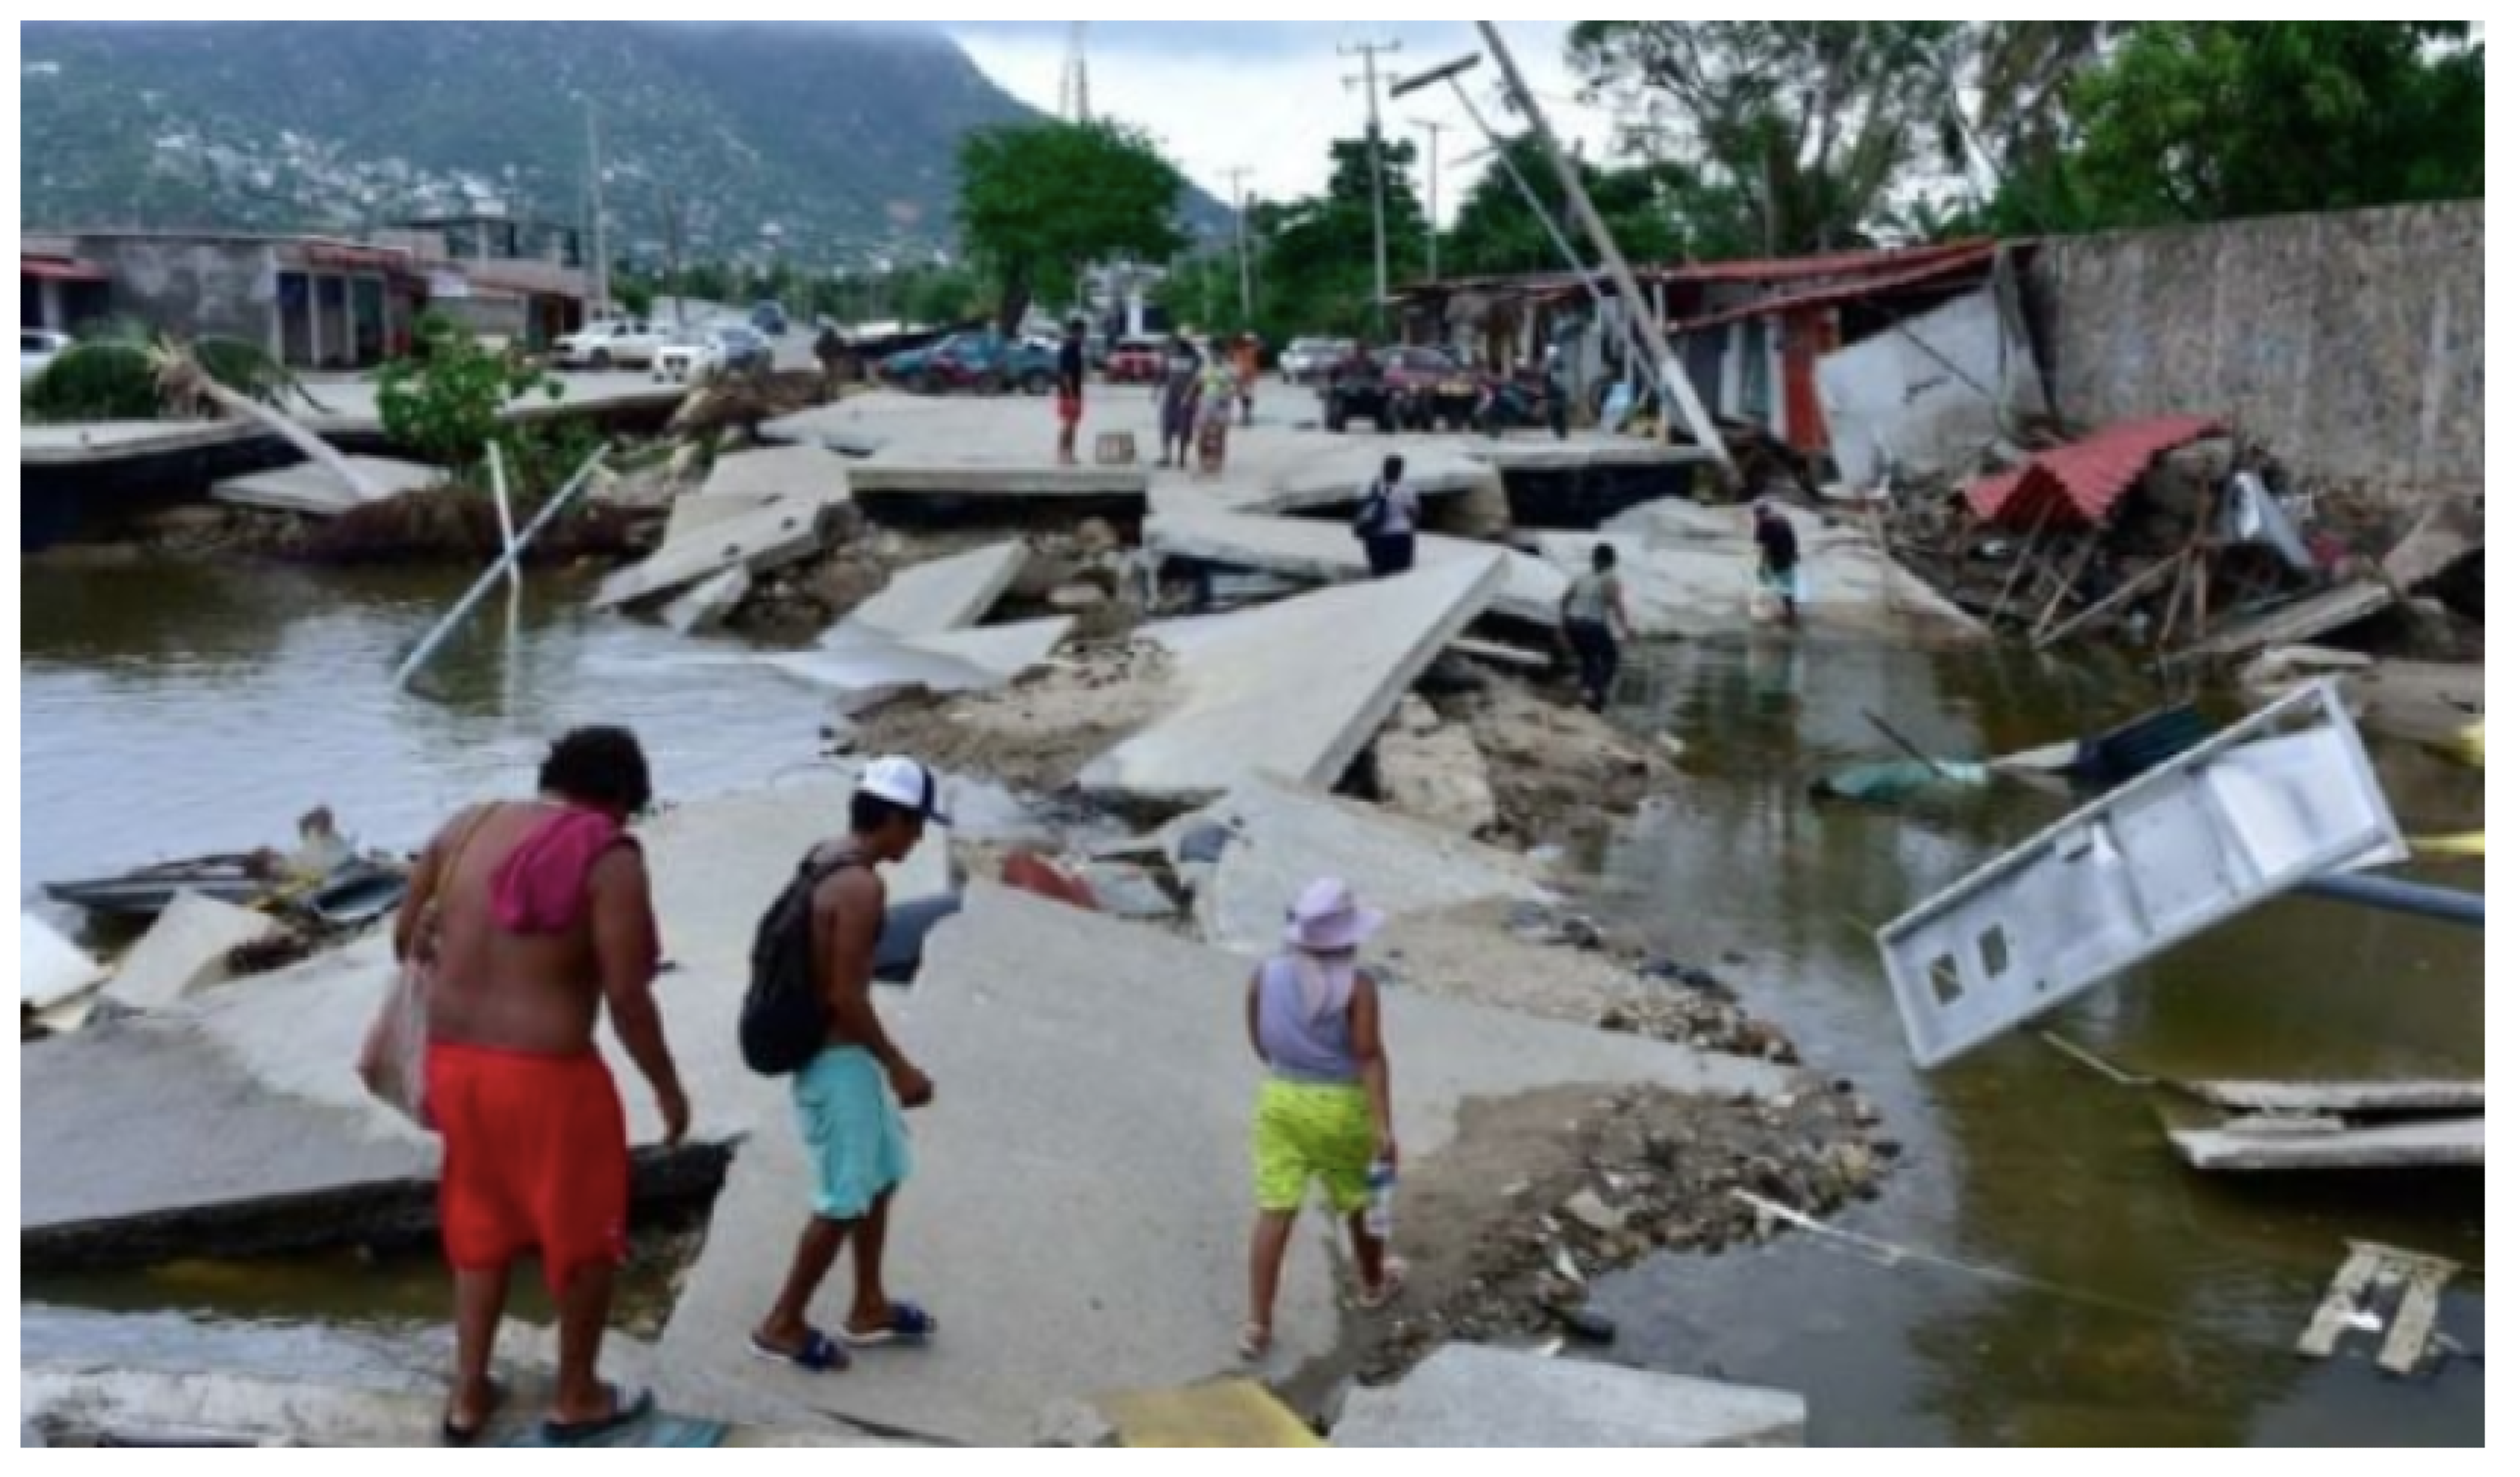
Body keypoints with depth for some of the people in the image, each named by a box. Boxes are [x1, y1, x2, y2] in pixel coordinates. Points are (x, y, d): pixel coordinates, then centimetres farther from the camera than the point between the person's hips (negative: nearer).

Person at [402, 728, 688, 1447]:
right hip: (546, 1075, -6)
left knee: (482, 1228, 25)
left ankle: (468, 1398, 33)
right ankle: (576, 1400, 30)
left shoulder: (468, 827, 4)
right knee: (587, 1236, 16)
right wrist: (668, 1087, -3)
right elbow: (626, 996, -17)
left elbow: (406, 937, 11)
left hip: (454, 1060, 6)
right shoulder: (609, 859, -15)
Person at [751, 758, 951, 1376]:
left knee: (883, 1172, 21)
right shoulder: (863, 888, -24)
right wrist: (899, 1067, -16)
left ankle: (869, 1309, 33)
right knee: (847, 1199, 3)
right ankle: (783, 1325, 16)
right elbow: (847, 996, -25)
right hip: (836, 1058, -10)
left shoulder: (827, 861, 6)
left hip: (831, 1048, 10)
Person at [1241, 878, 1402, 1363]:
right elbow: (1370, 1057, -21)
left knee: (1276, 1211, 3)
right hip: (1342, 1109, -3)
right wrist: (1384, 1128, -21)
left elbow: (1260, 1045, 6)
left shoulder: (1265, 977, -4)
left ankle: (1259, 1326, -1)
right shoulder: (1357, 987, -16)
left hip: (1281, 1102, 3)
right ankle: (1372, 1284, 42)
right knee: (1361, 1198, 21)